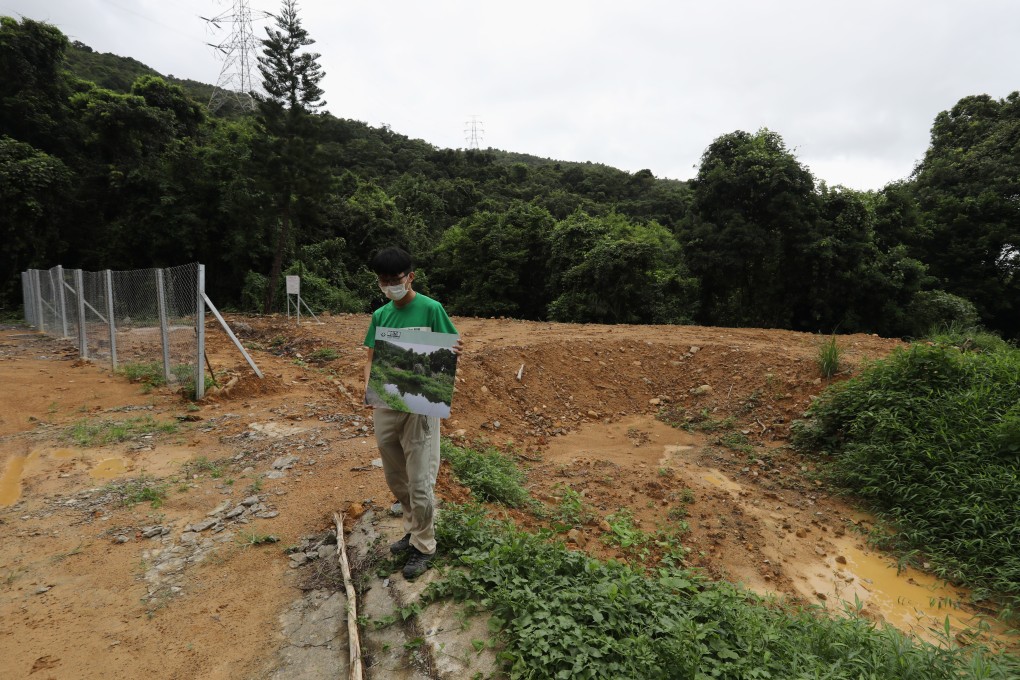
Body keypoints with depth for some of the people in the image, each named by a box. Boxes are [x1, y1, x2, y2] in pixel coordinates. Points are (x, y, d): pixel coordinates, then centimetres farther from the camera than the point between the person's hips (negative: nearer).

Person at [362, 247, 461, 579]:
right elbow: (372, 356, 9)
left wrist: (455, 351, -29)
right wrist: (369, 386, -11)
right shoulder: (380, 314, 7)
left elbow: (448, 351, -5)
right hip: (385, 405, 6)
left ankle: (424, 545, 21)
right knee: (395, 479, 18)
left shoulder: (430, 309, -8)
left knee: (420, 482, 1)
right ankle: (414, 528, 39)